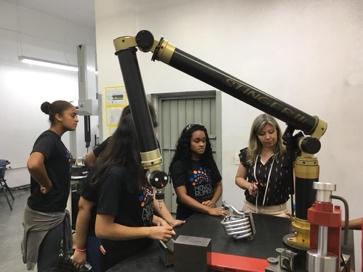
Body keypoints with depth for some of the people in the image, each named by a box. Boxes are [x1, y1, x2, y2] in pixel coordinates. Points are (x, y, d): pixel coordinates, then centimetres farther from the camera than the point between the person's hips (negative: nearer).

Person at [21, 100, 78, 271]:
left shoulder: (55, 139, 8)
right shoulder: (48, 138, -20)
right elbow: (33, 164, -40)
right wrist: (47, 185, -24)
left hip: (56, 211, 9)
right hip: (44, 214, -9)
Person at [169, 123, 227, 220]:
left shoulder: (209, 161, 7)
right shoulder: (178, 165, -7)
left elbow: (218, 185, 15)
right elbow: (182, 196, -13)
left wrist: (213, 202, -4)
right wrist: (208, 210, -21)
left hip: (210, 215, 4)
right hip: (188, 217, -4)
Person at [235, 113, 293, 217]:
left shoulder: (287, 154, -10)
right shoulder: (248, 154, 1)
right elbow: (239, 178, 11)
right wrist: (249, 185, -8)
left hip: (277, 211, -2)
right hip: (250, 208, 3)